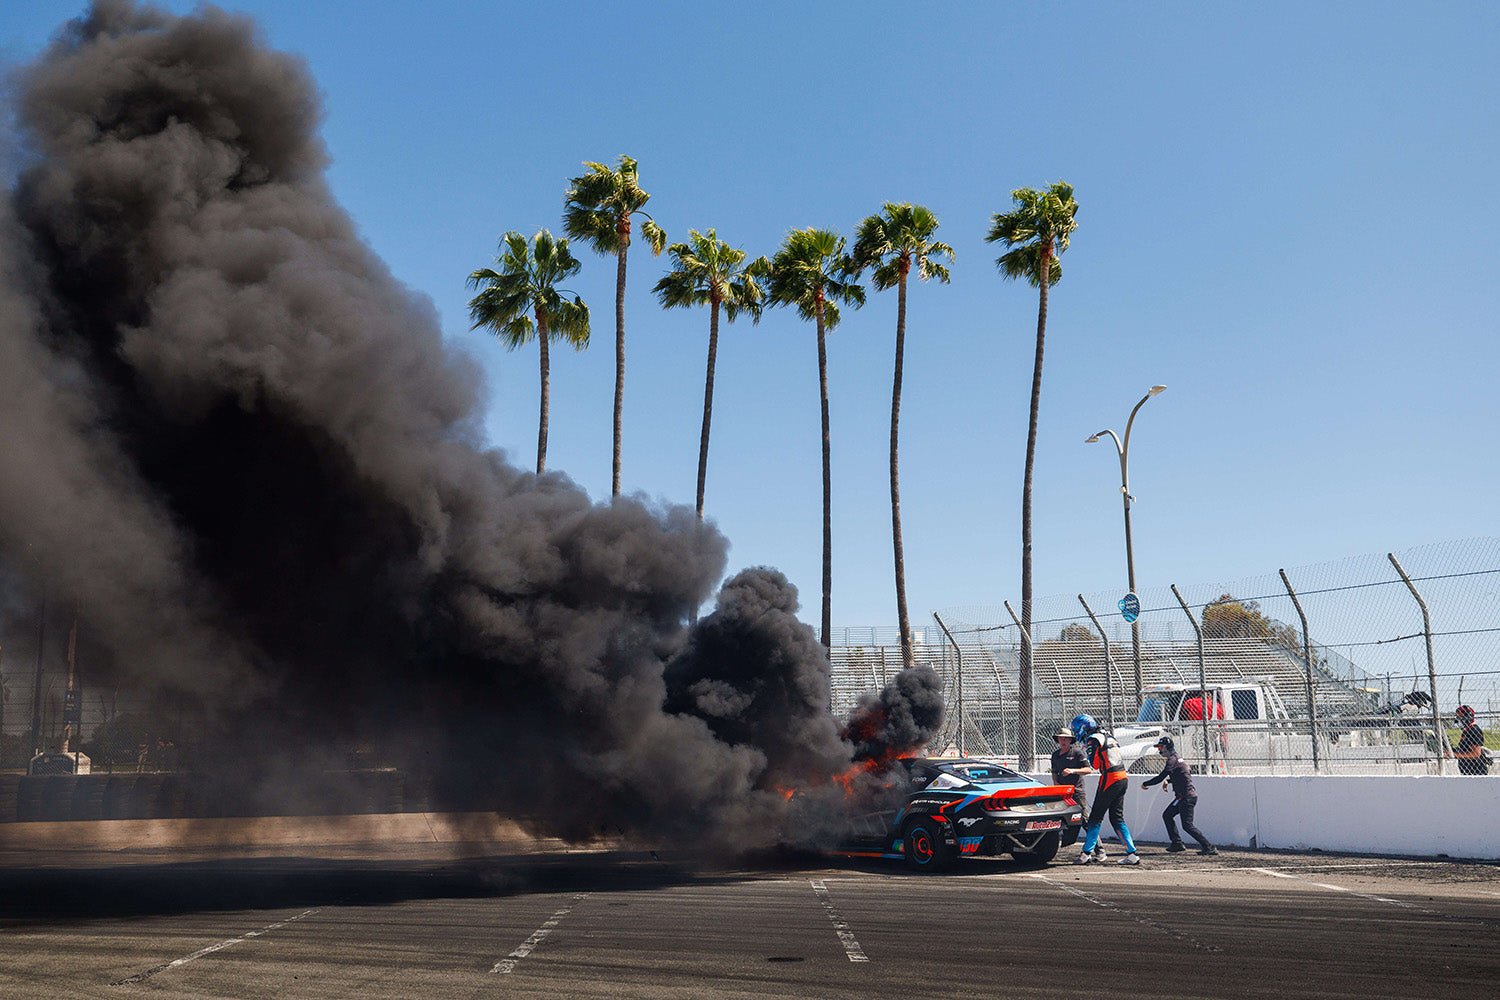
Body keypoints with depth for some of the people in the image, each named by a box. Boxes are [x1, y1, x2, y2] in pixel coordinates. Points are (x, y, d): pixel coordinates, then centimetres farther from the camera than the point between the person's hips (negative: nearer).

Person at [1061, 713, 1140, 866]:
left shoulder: (1093, 740, -8)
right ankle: (1132, 854, 8)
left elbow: (1093, 768, -12)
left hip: (1109, 780, -8)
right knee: (1117, 818, 13)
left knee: (1096, 817, -3)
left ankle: (1086, 853, -3)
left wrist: (1073, 771, -9)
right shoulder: (1107, 736, 18)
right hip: (1123, 779, 8)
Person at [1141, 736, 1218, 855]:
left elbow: (1160, 777, -20)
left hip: (1187, 796, -10)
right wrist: (1168, 781, 13)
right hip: (1183, 797, 10)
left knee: (1187, 825, -11)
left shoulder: (1172, 760, -15)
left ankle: (1209, 848, -11)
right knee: (1167, 815, 15)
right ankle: (1177, 843, 15)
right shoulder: (1176, 758, 16)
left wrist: (1145, 784, -8)